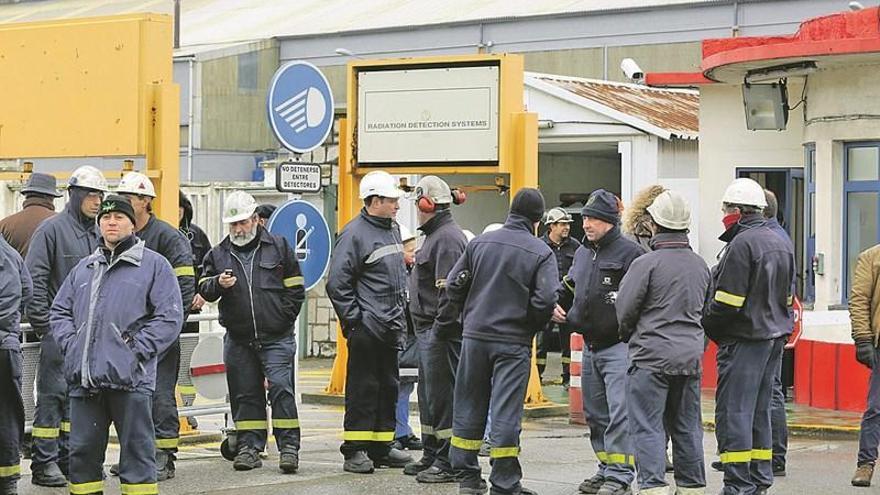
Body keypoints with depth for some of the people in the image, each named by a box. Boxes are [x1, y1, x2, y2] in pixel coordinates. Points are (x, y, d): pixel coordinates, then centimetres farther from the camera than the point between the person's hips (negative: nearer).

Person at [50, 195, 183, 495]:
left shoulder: (154, 265, 2)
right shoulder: (84, 268, 19)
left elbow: (170, 316, -4)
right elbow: (60, 310, 22)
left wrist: (137, 350, -11)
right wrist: (71, 343, 4)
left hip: (130, 379, -5)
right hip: (84, 378, 5)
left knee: (137, 450, 0)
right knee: (83, 451, 9)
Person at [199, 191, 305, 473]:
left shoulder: (278, 247, 4)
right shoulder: (219, 254, 9)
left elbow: (295, 288, 7)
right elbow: (204, 289, 5)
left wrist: (283, 318, 0)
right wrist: (217, 283, -17)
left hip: (276, 337, -3)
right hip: (238, 339, 3)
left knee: (281, 387, -11)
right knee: (245, 394, 6)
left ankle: (289, 447, -8)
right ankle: (249, 447, 13)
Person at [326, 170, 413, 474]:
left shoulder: (393, 230, 15)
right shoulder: (354, 234, -12)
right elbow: (337, 283, -15)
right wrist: (353, 320, -16)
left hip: (391, 328, 8)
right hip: (367, 328, -8)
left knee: (388, 387, 12)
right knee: (363, 388, -5)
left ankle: (381, 447, 19)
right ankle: (355, 451, -1)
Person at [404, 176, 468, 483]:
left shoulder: (447, 238, -15)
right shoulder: (436, 235, 18)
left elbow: (449, 291, -21)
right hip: (429, 330, 11)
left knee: (442, 394, -6)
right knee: (430, 394, 17)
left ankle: (448, 463, -2)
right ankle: (432, 456, 26)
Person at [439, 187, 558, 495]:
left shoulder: (480, 243, 6)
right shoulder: (541, 253, -6)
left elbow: (454, 286, 6)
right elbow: (546, 299, -14)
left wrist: (446, 326, 14)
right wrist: (530, 327, 4)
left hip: (475, 336, 3)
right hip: (513, 343, -3)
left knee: (469, 406, 13)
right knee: (506, 411, 0)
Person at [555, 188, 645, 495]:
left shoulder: (629, 253, -10)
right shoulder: (582, 253, 15)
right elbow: (569, 288, 28)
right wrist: (558, 307, 11)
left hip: (619, 346, -8)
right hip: (589, 346, 9)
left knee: (619, 413, -11)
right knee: (595, 413, 14)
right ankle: (606, 468, 23)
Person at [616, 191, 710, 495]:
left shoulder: (647, 263, -13)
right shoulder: (700, 265, 9)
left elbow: (624, 310, -8)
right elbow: (707, 309, 18)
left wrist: (629, 336, 11)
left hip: (651, 356, -6)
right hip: (691, 356, 6)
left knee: (647, 426, -3)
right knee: (687, 427, 14)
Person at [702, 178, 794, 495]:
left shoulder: (741, 244, -16)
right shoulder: (781, 243, 13)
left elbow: (727, 301, -19)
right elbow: (787, 294, 18)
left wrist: (708, 327, -4)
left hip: (744, 339, -9)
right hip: (776, 337, 9)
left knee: (734, 412, -6)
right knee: (759, 410, 16)